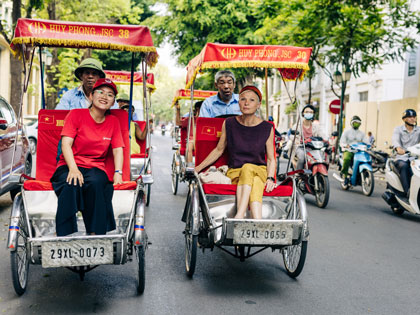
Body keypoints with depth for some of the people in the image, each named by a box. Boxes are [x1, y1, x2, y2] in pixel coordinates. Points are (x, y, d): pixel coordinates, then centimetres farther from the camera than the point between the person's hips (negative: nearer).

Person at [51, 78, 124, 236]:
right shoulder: (76, 114, 3)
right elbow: (66, 144, -6)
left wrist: (118, 173, -9)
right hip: (69, 166, -2)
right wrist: (73, 169, -22)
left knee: (95, 183, -35)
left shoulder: (113, 122, 14)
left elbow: (118, 149, 9)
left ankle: (95, 234, -35)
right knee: (71, 185, -36)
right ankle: (64, 237, -36)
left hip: (95, 168, 2)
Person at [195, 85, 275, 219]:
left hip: (259, 171, 0)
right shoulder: (229, 124, 1)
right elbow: (219, 150, 13)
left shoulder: (267, 128, -1)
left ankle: (239, 216, -49)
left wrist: (270, 178, -11)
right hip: (235, 173, 0)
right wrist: (197, 168, 10)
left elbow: (271, 159, 7)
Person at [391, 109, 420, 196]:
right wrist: (399, 148, -37)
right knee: (404, 166, -35)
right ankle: (408, 192, -41)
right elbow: (395, 140, -13)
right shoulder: (398, 129, 9)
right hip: (401, 158, -2)